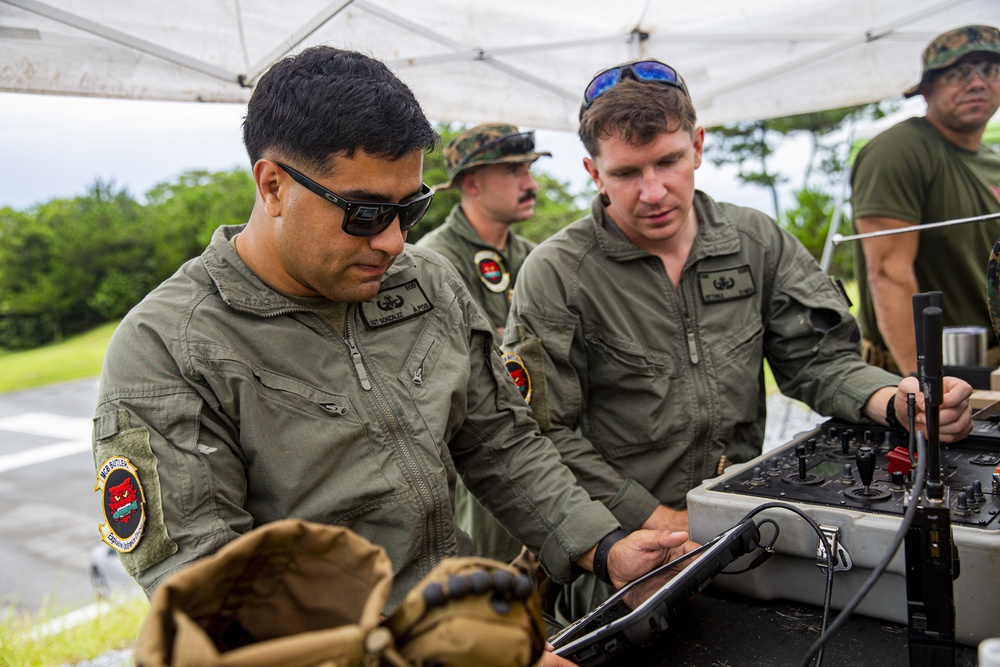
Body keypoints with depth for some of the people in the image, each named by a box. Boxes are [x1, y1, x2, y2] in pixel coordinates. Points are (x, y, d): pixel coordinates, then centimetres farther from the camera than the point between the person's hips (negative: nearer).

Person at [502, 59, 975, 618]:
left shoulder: (758, 241, 5)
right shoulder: (555, 274, -9)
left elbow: (818, 359, 5)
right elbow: (546, 434, -11)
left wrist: (897, 402, -16)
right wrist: (657, 520, -13)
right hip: (624, 547, -3)